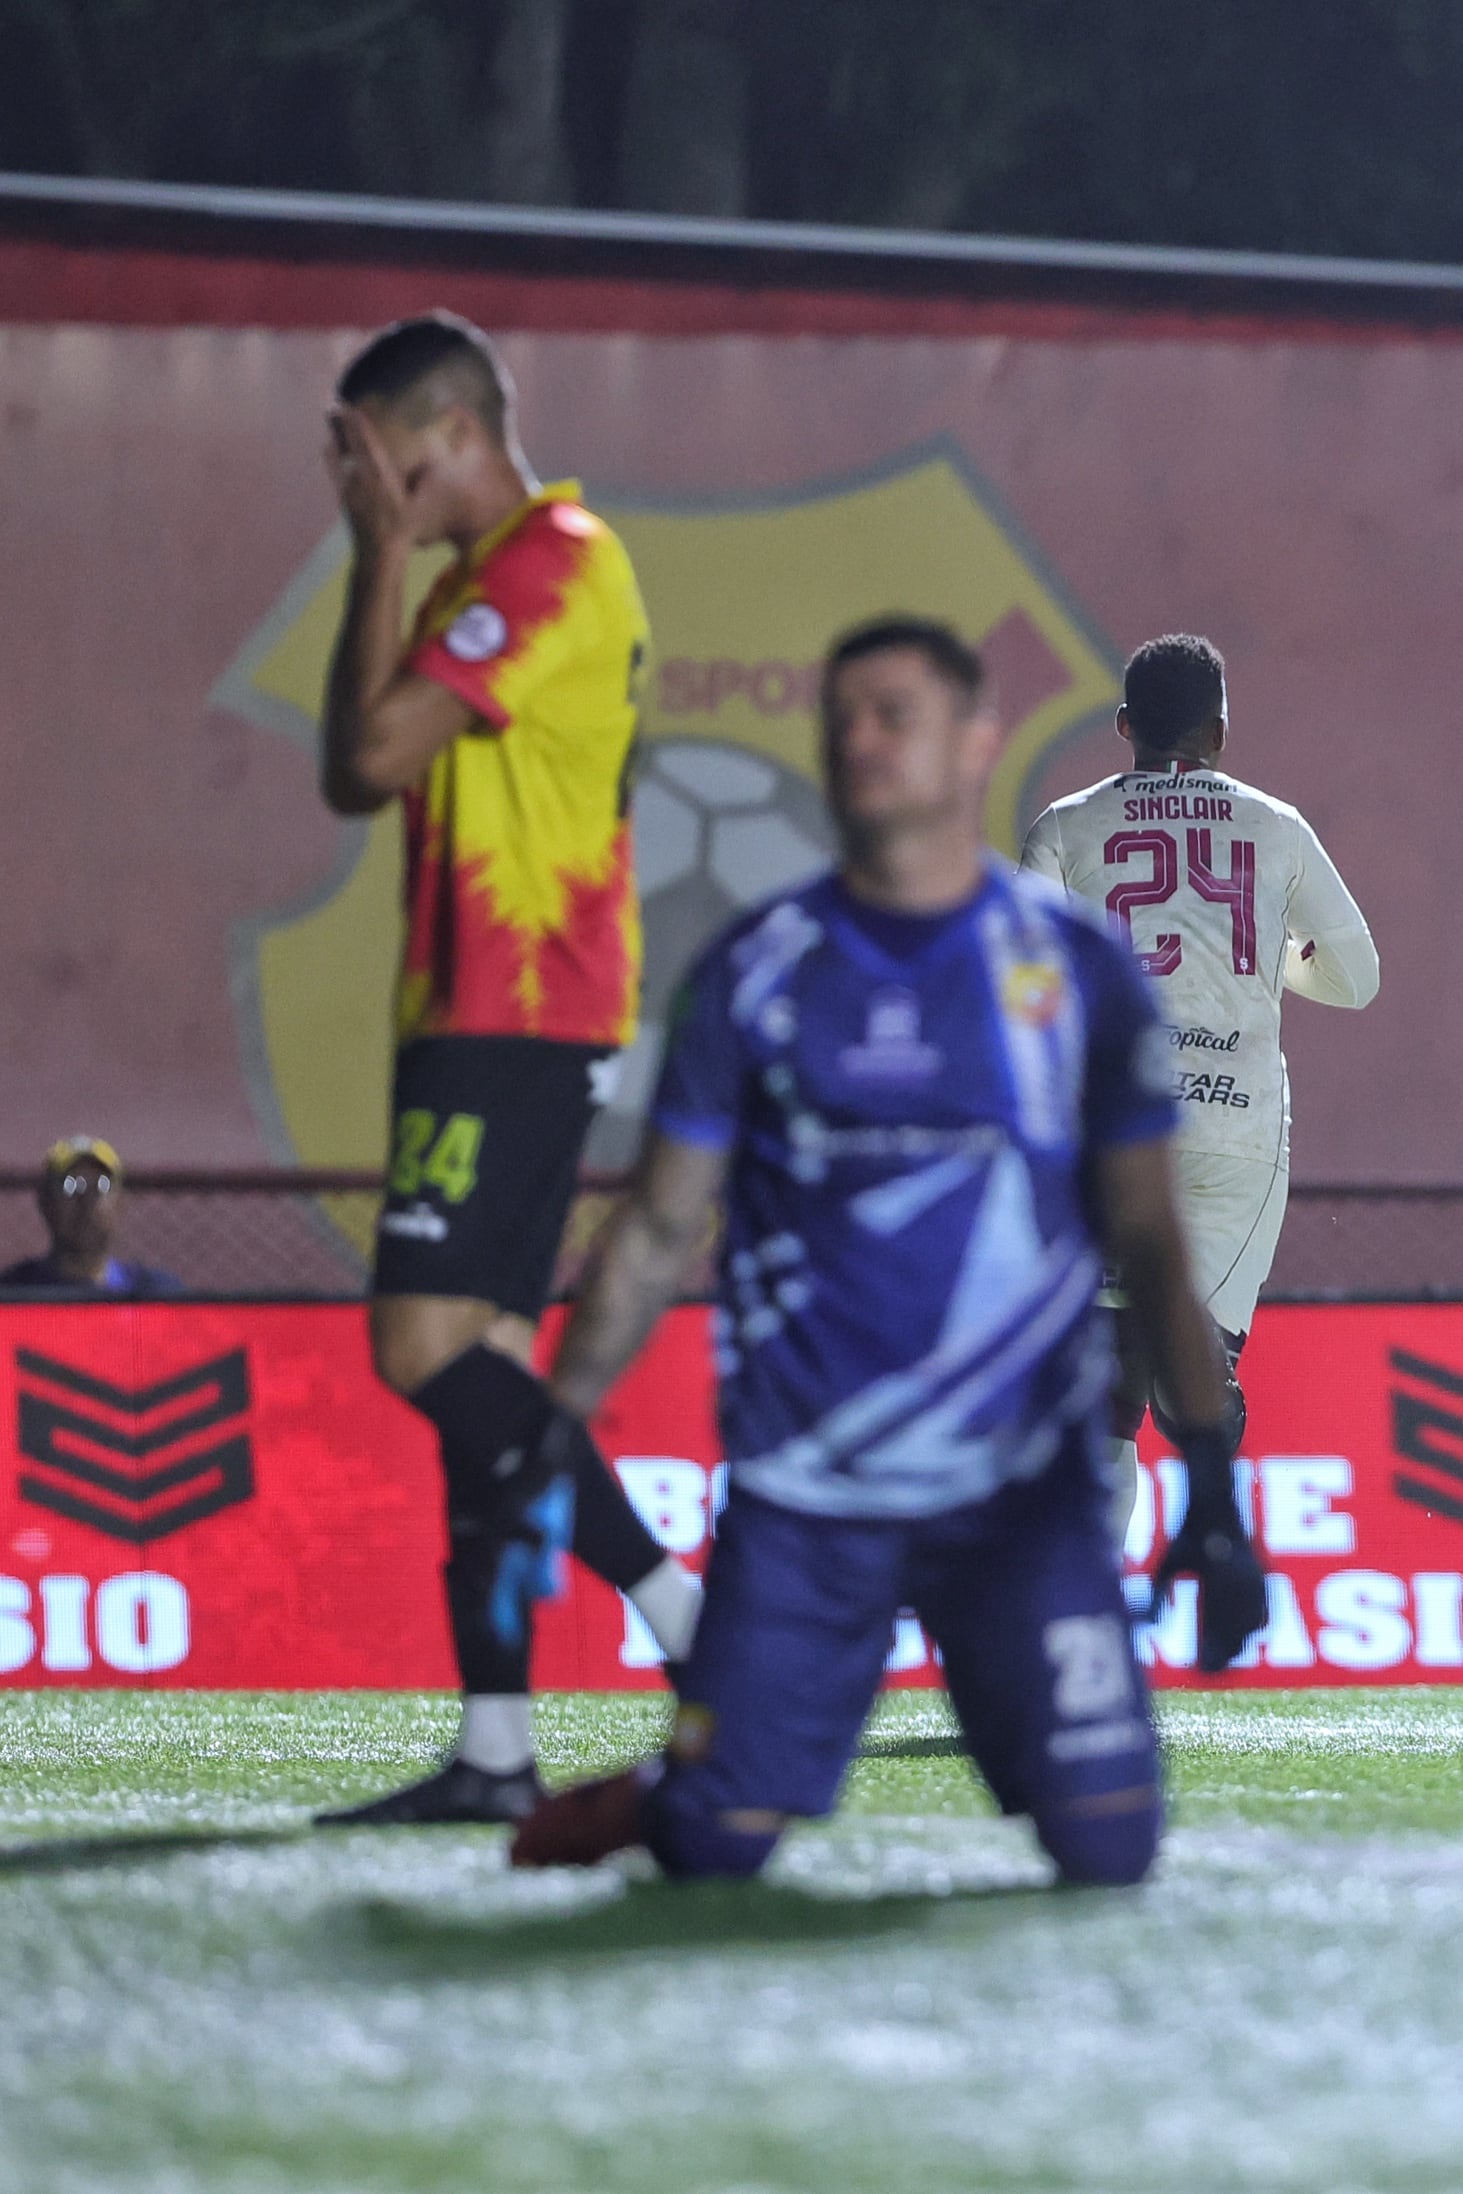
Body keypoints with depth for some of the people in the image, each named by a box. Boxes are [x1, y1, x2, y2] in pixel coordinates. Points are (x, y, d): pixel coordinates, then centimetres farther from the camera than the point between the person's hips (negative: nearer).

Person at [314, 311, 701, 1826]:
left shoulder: (555, 565, -11)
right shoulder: (486, 578, 21)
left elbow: (372, 751, -17)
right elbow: (359, 776, 21)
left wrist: (384, 550, -8)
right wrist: (385, 555, 14)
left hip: (515, 1016, -10)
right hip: (472, 1012, 10)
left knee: (428, 1346, -17)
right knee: (477, 1365, 5)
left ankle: (700, 1629, -17)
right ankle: (495, 1746, 3)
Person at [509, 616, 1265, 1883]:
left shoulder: (1077, 970, 2)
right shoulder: (758, 972, 3)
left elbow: (1149, 1241, 5)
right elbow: (659, 1230, 9)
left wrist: (1214, 1490, -3)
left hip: (1024, 1495, 0)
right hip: (799, 1502, 0)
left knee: (1108, 1849, -9)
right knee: (716, 1852, -8)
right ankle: (642, 1809, 28)